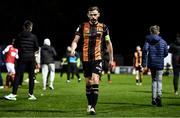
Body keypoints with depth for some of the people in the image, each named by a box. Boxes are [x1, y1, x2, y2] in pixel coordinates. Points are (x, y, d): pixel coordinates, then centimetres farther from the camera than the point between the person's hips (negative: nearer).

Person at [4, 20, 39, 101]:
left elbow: (15, 46, 7)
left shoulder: (19, 36, -2)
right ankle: (31, 94, 10)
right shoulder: (33, 37, -4)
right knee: (31, 76, 8)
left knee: (17, 76, -3)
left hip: (22, 58, 0)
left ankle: (13, 94, -12)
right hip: (31, 58, 0)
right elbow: (37, 48, 0)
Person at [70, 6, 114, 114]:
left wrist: (111, 59, 12)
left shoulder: (103, 27, 2)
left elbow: (108, 43, 12)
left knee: (95, 81, -16)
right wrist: (73, 50, -21)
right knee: (88, 83, 10)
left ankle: (93, 107, -18)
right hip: (86, 59, 2)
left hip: (98, 59, -2)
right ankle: (90, 104, 26)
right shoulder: (82, 26, 3)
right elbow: (75, 40, 0)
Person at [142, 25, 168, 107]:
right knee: (159, 80, -1)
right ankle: (159, 95, -27)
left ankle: (154, 98, 15)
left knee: (154, 80, 16)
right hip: (159, 63, -1)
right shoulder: (162, 41, 3)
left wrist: (144, 62, -8)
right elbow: (166, 52, 3)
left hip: (151, 63, 1)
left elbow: (145, 50, -12)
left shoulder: (148, 40, 0)